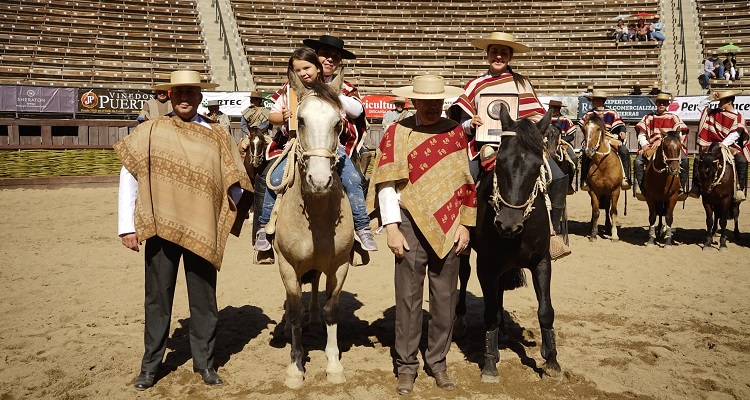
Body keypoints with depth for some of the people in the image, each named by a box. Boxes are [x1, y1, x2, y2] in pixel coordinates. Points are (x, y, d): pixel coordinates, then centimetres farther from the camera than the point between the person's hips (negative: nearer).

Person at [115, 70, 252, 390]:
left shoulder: (215, 135, 4)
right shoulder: (150, 131, 2)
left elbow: (234, 182, 3)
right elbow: (128, 176, 2)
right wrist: (126, 227, -2)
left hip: (202, 230, 1)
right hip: (160, 229, 0)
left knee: (203, 299, 10)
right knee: (158, 298, 11)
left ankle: (205, 362, 25)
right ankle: (150, 364, 26)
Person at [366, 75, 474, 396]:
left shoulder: (457, 133, 6)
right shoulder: (396, 133, 0)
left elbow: (467, 180, 8)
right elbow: (386, 183, -3)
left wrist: (465, 225, 3)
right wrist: (392, 228, -9)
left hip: (450, 227, 2)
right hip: (411, 224, -2)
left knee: (445, 297, 9)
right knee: (408, 296, 4)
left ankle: (437, 362, 25)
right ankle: (406, 365, 17)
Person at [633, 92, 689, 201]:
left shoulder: (673, 118, 15)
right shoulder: (648, 118, 18)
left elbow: (679, 134, 1)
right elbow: (641, 135, 12)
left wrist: (662, 140, -16)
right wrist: (644, 145, -10)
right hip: (651, 147, 1)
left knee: (684, 161, -29)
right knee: (638, 161, -30)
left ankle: (682, 188, -17)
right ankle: (641, 188, -20)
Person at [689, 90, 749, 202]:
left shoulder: (738, 118, -3)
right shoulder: (715, 113, 10)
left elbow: (734, 135, -14)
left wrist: (722, 145, -27)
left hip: (731, 146, -4)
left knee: (742, 161, -31)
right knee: (697, 159, -17)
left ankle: (740, 189, -24)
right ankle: (696, 187, -13)